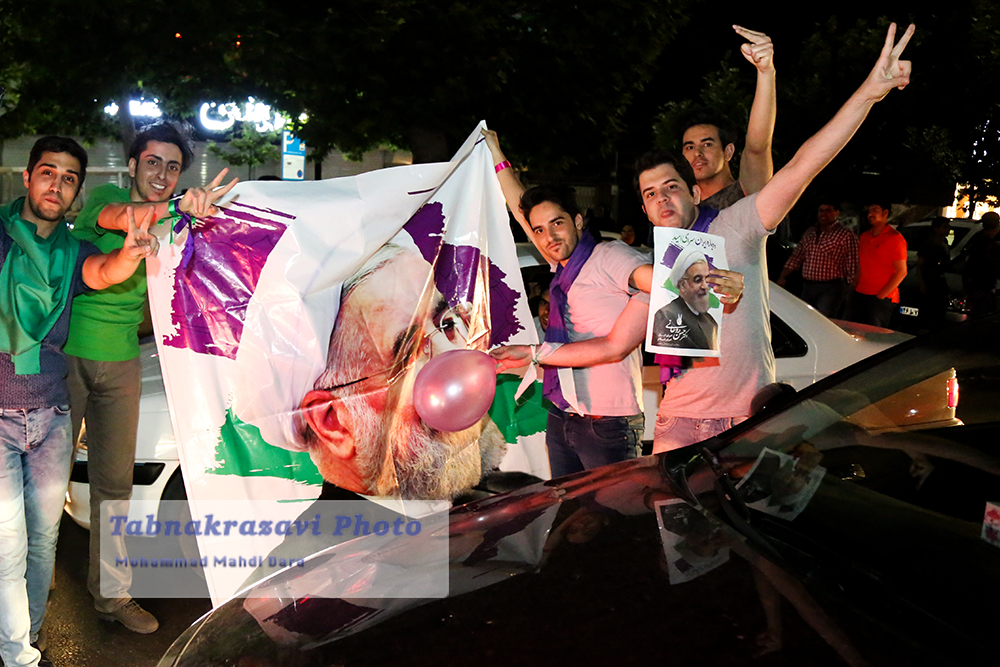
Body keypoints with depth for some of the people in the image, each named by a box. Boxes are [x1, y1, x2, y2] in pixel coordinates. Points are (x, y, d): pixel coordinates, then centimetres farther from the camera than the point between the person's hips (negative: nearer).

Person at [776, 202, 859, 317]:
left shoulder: (846, 235, -4)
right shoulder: (809, 233, 15)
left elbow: (853, 265, -7)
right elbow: (796, 257, 18)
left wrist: (852, 292, -12)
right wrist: (782, 278, 9)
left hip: (831, 288, -7)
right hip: (807, 287, 7)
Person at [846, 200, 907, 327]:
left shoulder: (895, 238, -6)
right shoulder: (864, 237, 15)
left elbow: (901, 272, -10)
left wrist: (881, 295, -13)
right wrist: (854, 285, 9)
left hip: (882, 299, -6)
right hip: (859, 295, 6)